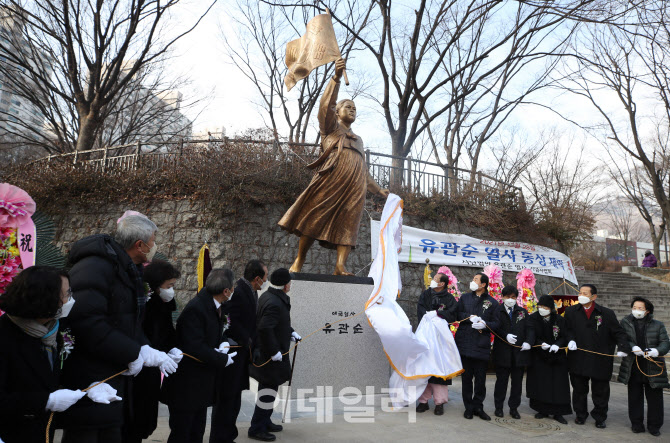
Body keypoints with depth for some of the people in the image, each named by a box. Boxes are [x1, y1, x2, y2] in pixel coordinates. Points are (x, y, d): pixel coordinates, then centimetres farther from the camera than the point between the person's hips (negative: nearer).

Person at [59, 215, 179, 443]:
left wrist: (145, 349, -3)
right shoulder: (95, 266, -20)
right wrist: (132, 354, -23)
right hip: (88, 380, -9)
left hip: (115, 377, 10)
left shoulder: (129, 270, 11)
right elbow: (87, 321, -31)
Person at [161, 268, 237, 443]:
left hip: (202, 385, 9)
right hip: (186, 388, -9)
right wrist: (223, 359, -18)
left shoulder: (214, 307, 5)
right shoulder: (194, 310, -24)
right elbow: (195, 347, -28)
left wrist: (224, 343, -9)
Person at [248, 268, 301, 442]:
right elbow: (265, 328, -35)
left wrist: (290, 332, 14)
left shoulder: (269, 296, 6)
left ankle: (265, 422, 37)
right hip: (269, 356, -10)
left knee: (268, 387, 21)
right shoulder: (274, 303, -26)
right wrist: (274, 351, -27)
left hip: (266, 353, 10)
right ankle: (257, 429, 12)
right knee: (269, 388, 0)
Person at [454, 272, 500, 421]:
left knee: (480, 378, 5)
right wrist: (470, 318, -11)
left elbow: (496, 323, 3)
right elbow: (457, 314, 4)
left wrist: (485, 324, -16)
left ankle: (478, 407, 20)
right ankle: (468, 407, 18)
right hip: (465, 344, 1)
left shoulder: (492, 302, 6)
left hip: (482, 346, -1)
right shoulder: (465, 298, 11)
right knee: (466, 377, 7)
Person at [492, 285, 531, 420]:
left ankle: (514, 408, 20)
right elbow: (495, 328, -6)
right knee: (501, 381, 6)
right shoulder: (497, 311, 3)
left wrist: (528, 342, -10)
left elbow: (529, 329, 6)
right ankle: (498, 407, 17)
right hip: (502, 352, -2)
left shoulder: (523, 312, 12)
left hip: (520, 352, 3)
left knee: (517, 382, 8)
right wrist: (506, 336, -22)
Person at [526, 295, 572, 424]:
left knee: (558, 384, -1)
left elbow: (564, 337, -5)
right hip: (539, 357, 1)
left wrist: (557, 345, -24)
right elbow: (531, 335, -11)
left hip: (557, 357, 0)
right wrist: (541, 344, -28)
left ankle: (558, 412, 8)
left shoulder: (560, 320, -2)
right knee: (540, 383, 3)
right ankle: (543, 410, 16)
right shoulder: (533, 318, -2)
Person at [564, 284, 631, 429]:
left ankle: (600, 418, 27)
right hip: (578, 360, 1)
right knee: (579, 389, 12)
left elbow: (618, 333, 0)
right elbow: (568, 329, 7)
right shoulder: (571, 312, 3)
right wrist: (570, 340, -12)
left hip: (600, 361, -1)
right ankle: (580, 415, 29)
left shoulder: (607, 313, -1)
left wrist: (623, 347, -15)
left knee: (600, 391, 9)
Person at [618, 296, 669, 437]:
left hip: (653, 366, 0)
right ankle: (637, 424, 19)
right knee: (635, 397, 7)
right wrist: (633, 347, -21)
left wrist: (657, 351, -22)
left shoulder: (658, 325, 6)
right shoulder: (625, 322, 7)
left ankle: (654, 426, 18)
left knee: (655, 397, 4)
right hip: (633, 366, 0)